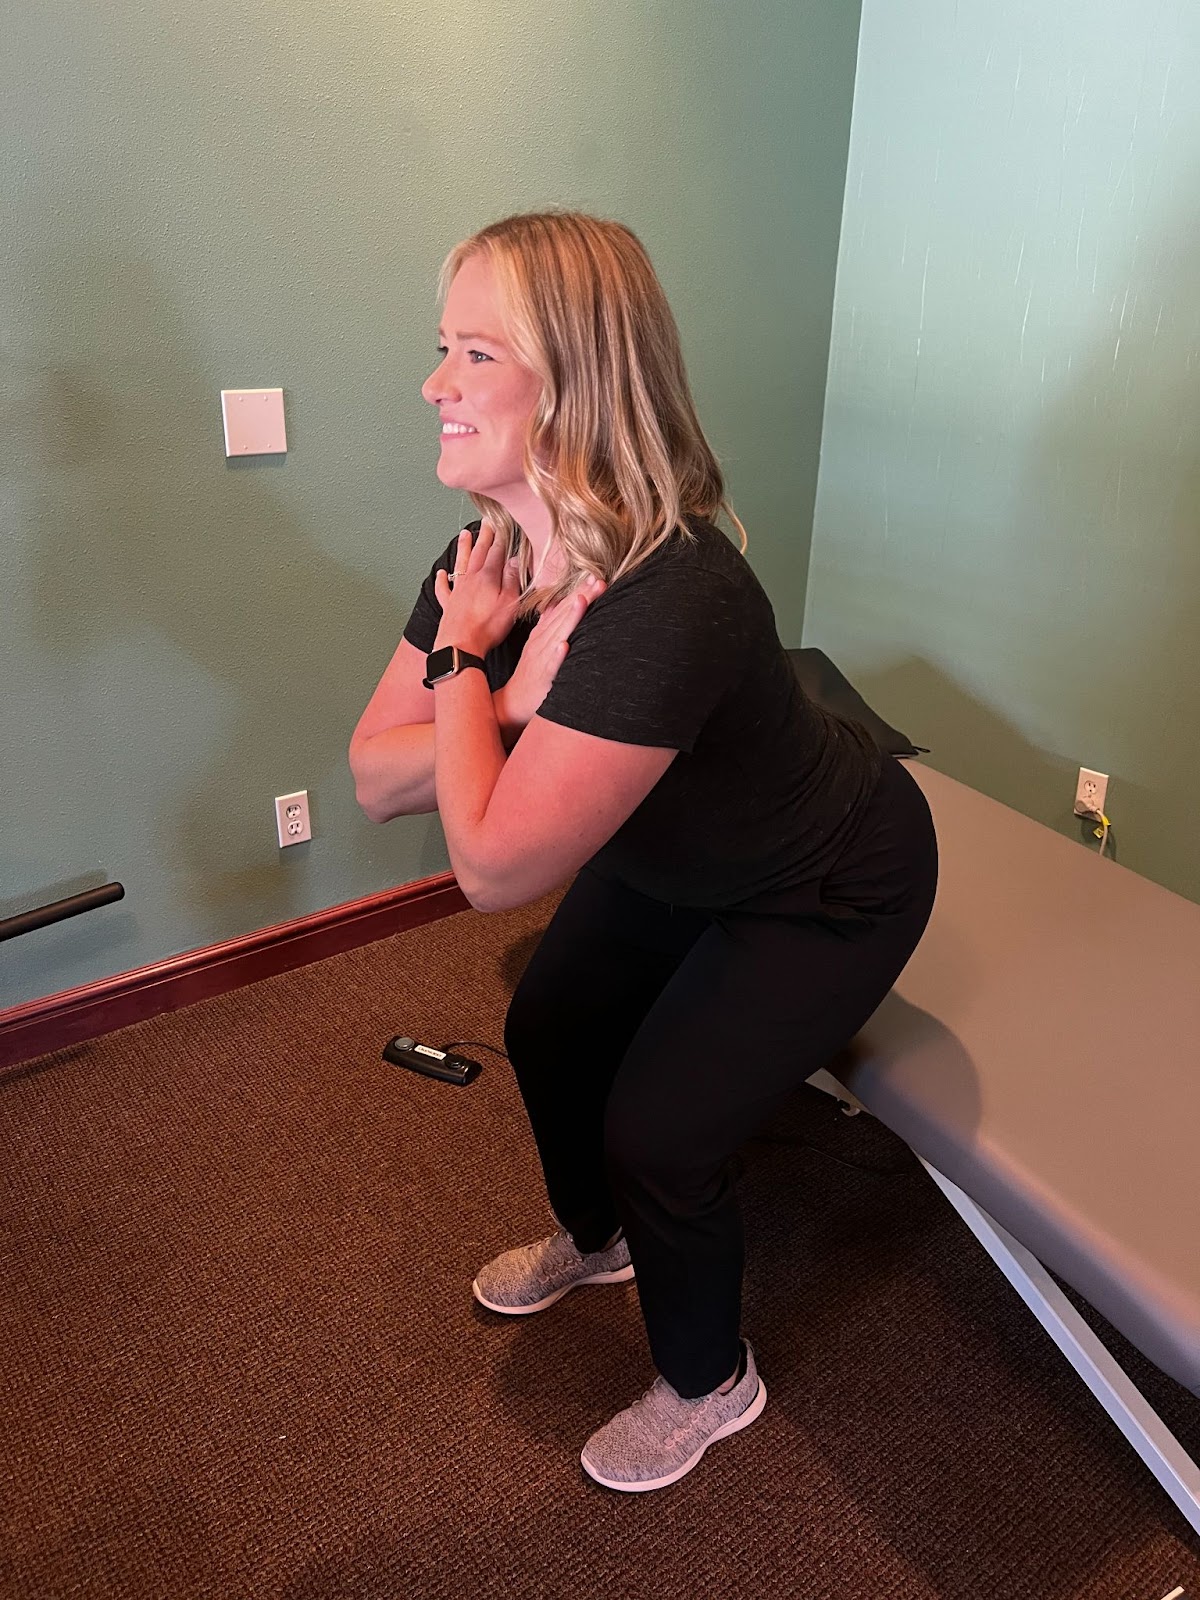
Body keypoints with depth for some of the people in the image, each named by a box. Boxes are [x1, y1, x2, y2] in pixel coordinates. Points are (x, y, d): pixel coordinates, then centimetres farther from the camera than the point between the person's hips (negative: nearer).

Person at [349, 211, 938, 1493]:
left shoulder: (668, 602, -41)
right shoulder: (496, 552, -14)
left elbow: (493, 868, -37)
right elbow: (375, 779, -12)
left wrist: (465, 663, -26)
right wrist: (516, 706, -29)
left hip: (832, 889, -7)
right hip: (675, 858, 8)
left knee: (657, 1131, -5)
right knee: (545, 1036, 14)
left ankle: (708, 1386, 30)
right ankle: (592, 1239, 49)